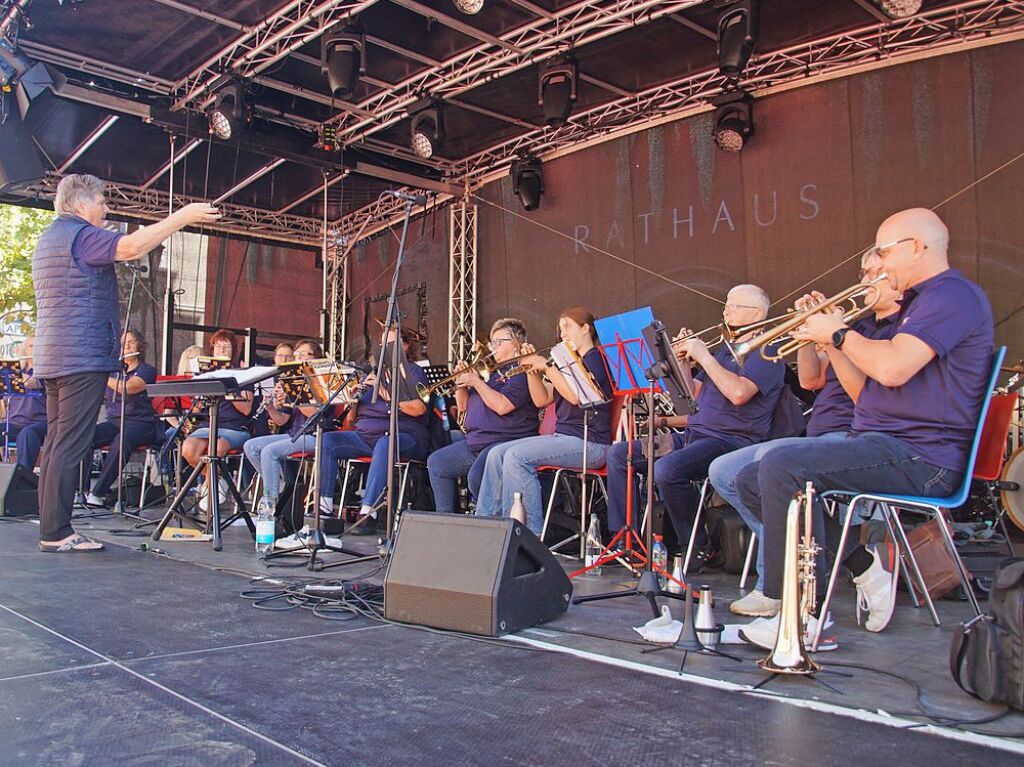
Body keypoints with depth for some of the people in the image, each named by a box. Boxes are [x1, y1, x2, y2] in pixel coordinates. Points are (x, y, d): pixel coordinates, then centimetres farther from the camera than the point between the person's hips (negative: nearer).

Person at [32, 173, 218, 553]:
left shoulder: (47, 239, 22)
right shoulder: (79, 234, -9)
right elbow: (130, 247, -26)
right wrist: (183, 216, -24)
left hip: (52, 359, 10)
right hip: (83, 357, -10)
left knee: (57, 443, 10)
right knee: (70, 446, -9)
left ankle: (51, 528, 13)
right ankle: (56, 532, -8)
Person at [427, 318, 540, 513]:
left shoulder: (521, 372, -6)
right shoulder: (490, 370, 22)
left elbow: (502, 406, -21)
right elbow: (463, 406, 22)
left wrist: (476, 382, -12)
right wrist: (461, 382, 5)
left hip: (505, 442, -10)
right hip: (474, 442, 10)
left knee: (477, 477, -33)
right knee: (436, 463, 5)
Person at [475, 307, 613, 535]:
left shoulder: (596, 358, -4)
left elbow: (576, 396, -22)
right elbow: (542, 400, 18)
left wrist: (546, 366, -15)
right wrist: (532, 369, 5)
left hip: (589, 444, -9)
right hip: (563, 437, 9)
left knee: (517, 456, -25)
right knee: (497, 454, -2)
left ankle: (530, 533, -21)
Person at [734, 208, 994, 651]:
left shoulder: (953, 295, -9)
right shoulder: (918, 303, 24)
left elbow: (892, 369, -26)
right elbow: (865, 391, 21)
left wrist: (840, 334, -8)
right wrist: (828, 336, 11)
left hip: (919, 457, -11)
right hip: (883, 444, 11)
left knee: (783, 467, -29)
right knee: (752, 481, 2)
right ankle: (865, 566, 4)